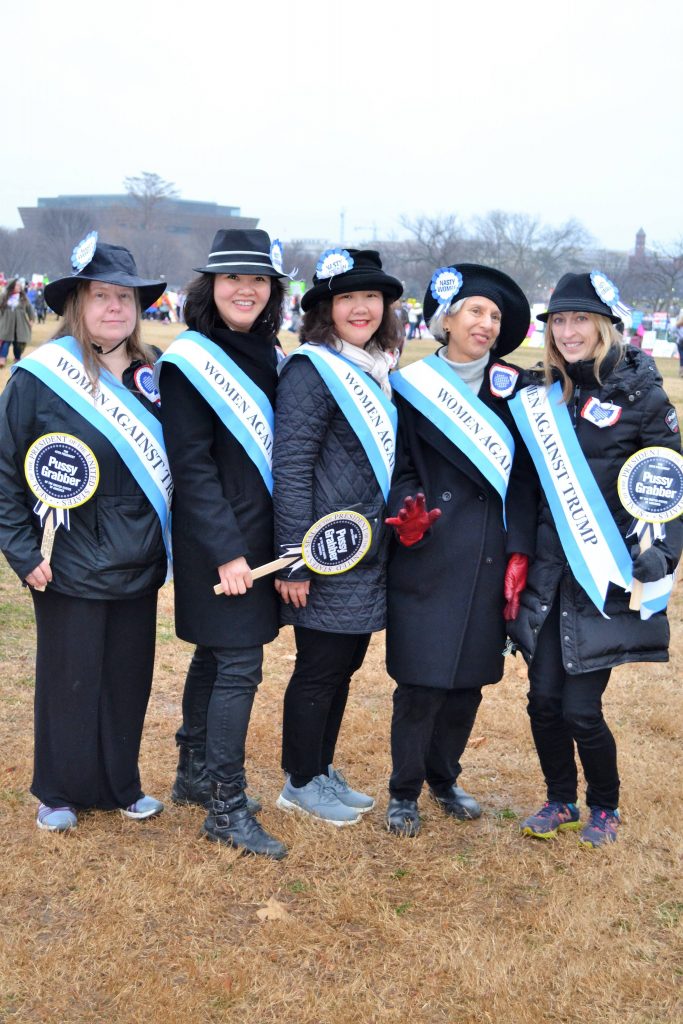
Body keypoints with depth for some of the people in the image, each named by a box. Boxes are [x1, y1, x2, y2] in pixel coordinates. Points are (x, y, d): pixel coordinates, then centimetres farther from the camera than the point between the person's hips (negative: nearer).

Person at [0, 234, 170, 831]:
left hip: (138, 568, 5)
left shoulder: (151, 376, 4)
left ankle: (121, 786, 33)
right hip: (71, 570, -4)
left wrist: (164, 545, 11)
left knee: (130, 680, 14)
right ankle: (59, 794, 29)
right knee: (70, 684, 9)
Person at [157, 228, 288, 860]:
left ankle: (195, 773, 30)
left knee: (215, 655, 16)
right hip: (217, 540, -7)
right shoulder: (189, 361, -12)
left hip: (260, 535, 7)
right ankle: (227, 807, 6)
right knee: (238, 666, -5)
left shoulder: (267, 356, 9)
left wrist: (280, 542, 11)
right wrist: (226, 551, -19)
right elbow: (190, 464, -16)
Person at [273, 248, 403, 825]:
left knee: (345, 666, 16)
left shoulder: (377, 371, 12)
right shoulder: (312, 370, -14)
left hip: (368, 556, 8)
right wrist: (294, 561, -21)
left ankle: (323, 771, 32)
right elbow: (290, 468, -19)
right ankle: (301, 784, 20)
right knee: (319, 670, 3)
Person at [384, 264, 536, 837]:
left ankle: (444, 778, 31)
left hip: (490, 558, 3)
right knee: (422, 680, -3)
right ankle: (404, 792, 16)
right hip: (428, 558, -3)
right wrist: (407, 513, -19)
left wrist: (519, 553, -2)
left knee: (470, 676, 10)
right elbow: (400, 468, 1)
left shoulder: (510, 390, 8)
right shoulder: (413, 387, 1)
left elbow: (522, 479, 6)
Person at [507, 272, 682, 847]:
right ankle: (561, 802, 30)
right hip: (549, 572, 4)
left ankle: (605, 808, 25)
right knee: (544, 698, 7)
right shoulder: (545, 394, 8)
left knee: (581, 708, -2)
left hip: (608, 577, -4)